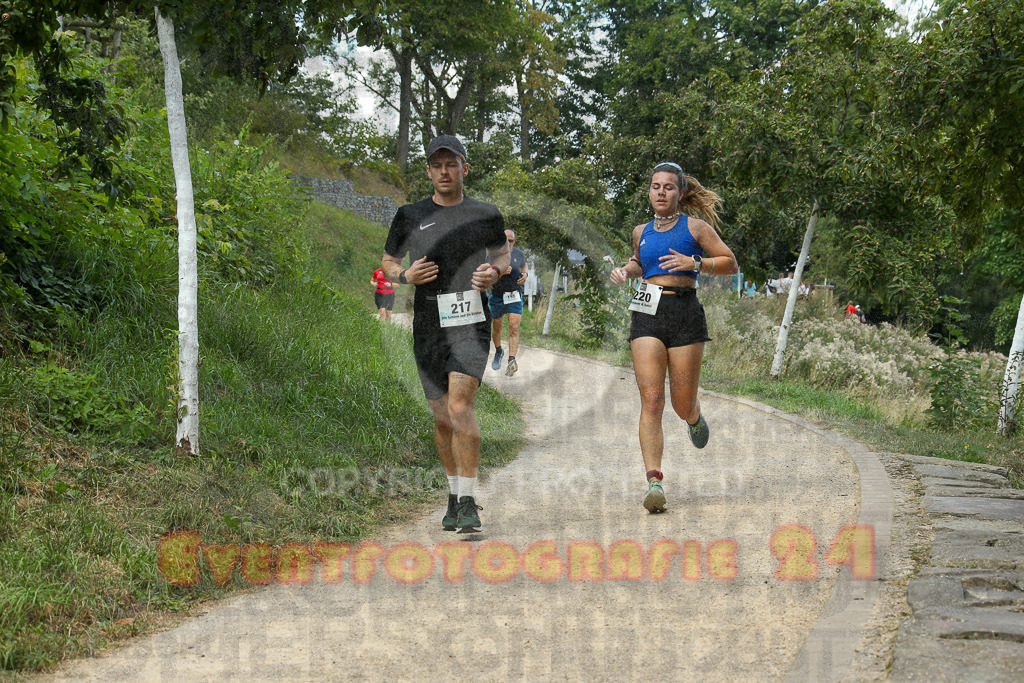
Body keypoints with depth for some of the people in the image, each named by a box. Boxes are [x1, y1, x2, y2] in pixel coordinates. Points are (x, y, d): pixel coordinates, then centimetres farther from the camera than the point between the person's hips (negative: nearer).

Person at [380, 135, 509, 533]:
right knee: (442, 416, 8)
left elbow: (502, 254, 21)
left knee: (460, 404, -19)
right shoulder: (410, 217, 9)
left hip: (470, 321, -2)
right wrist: (406, 276, -6)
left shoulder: (486, 215, 8)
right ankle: (454, 495, 26)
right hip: (428, 325, 2)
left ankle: (469, 501, -17)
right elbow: (387, 264, 17)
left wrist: (494, 272, -2)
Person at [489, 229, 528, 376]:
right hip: (497, 296, -1)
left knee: (514, 328, -15)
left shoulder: (519, 253, 3)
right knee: (496, 328, 16)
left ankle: (512, 360, -23)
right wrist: (501, 271, -31)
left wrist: (525, 274, 3)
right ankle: (498, 352, 44)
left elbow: (524, 265, 25)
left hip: (515, 296, 1)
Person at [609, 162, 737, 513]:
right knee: (651, 401, -12)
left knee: (682, 405, 3)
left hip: (685, 313, -2)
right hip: (647, 315, 2)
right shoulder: (641, 232, 16)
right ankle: (654, 481, -17)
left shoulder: (694, 227, 4)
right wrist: (625, 270, 14)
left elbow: (731, 264, 3)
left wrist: (695, 263, -12)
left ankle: (695, 417, 42)